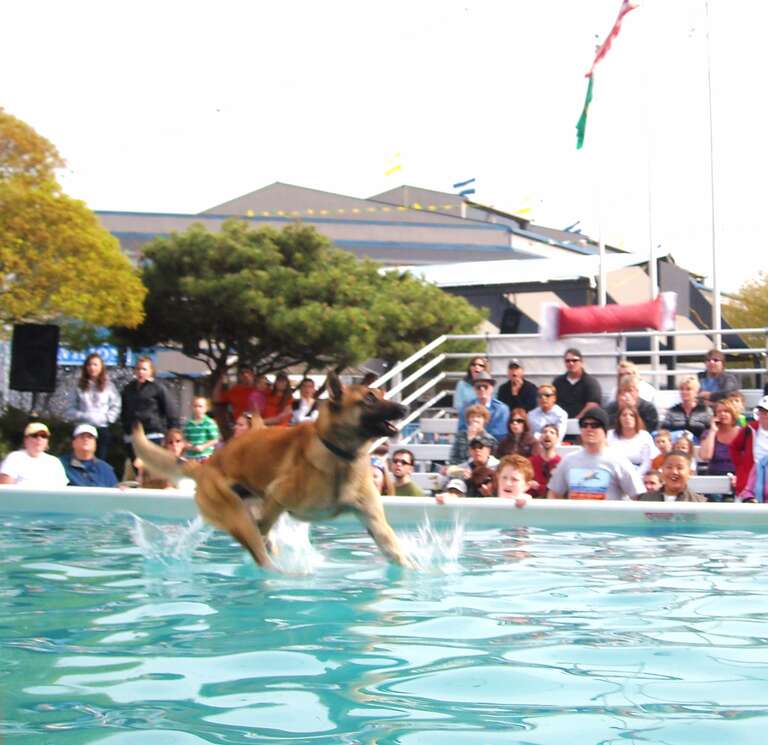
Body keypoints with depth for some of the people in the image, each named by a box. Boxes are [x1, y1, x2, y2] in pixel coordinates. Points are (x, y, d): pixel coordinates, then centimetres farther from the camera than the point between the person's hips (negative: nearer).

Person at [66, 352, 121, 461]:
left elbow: (115, 407, 2)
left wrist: (106, 417, -10)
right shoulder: (79, 386, 8)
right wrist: (81, 416, -9)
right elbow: (71, 408, 6)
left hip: (102, 430, -1)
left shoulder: (109, 385, 4)